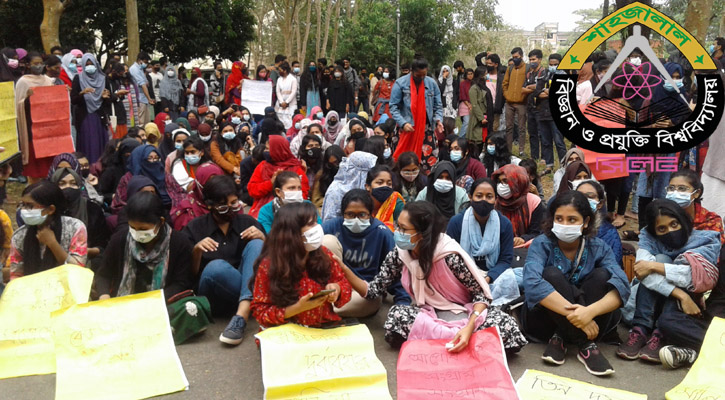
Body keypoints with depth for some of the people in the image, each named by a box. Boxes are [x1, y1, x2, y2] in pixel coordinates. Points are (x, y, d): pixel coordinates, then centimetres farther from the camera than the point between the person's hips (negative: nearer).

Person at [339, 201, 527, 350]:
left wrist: (469, 327, -35)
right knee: (396, 315, -30)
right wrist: (344, 269, -20)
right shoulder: (398, 255, -9)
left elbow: (481, 294, -17)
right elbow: (372, 291, -5)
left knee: (504, 325, -30)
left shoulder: (450, 256, -23)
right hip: (426, 315, 3)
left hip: (462, 313, -2)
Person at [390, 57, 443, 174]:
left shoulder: (432, 83, 7)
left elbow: (438, 106, 11)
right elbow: (394, 107, -5)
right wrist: (403, 123, -17)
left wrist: (438, 119, -8)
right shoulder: (401, 83, -3)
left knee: (430, 159, -3)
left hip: (426, 127, 3)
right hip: (408, 128, -2)